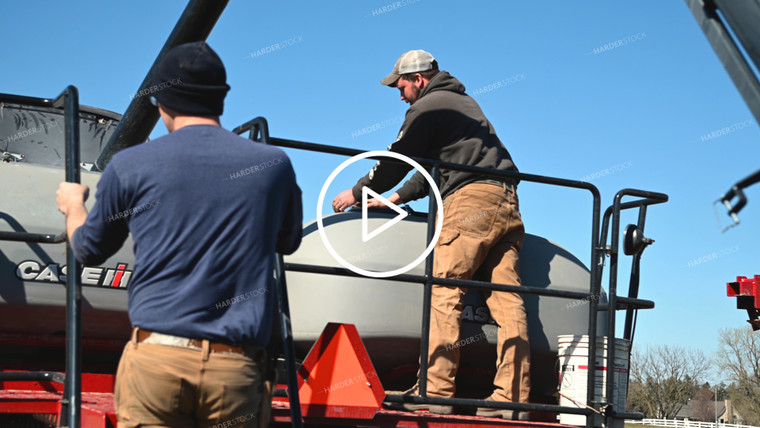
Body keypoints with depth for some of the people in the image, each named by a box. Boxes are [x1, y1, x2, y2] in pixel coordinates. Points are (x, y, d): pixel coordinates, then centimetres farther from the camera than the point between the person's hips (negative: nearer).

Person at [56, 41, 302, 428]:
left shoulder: (131, 165, 3)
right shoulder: (274, 164, 7)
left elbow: (90, 251, 20)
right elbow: (288, 242, 27)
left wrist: (73, 206, 41)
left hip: (156, 356, -1)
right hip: (235, 367, 1)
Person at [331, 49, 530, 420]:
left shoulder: (427, 107, 3)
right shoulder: (464, 101, 31)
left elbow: (397, 161, 6)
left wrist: (356, 193, 21)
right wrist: (397, 197, 36)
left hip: (470, 199, -8)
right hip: (506, 200, 8)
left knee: (444, 293, -10)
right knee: (506, 300, -1)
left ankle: (436, 391, -17)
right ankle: (512, 398, -7)